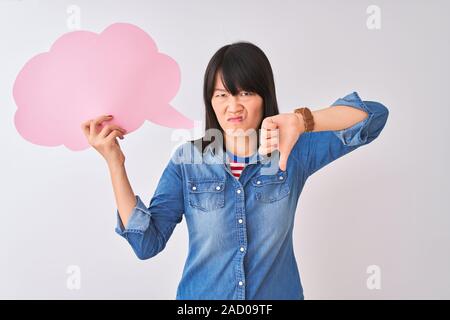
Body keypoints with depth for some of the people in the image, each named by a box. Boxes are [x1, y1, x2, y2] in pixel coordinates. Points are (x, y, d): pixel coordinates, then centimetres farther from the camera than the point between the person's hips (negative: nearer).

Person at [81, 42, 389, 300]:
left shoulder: (293, 152, -9)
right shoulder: (186, 160, -8)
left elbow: (375, 115, -17)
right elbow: (147, 243, -12)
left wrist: (301, 121, -33)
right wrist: (115, 162, -19)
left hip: (278, 292, 0)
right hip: (200, 294, 0)